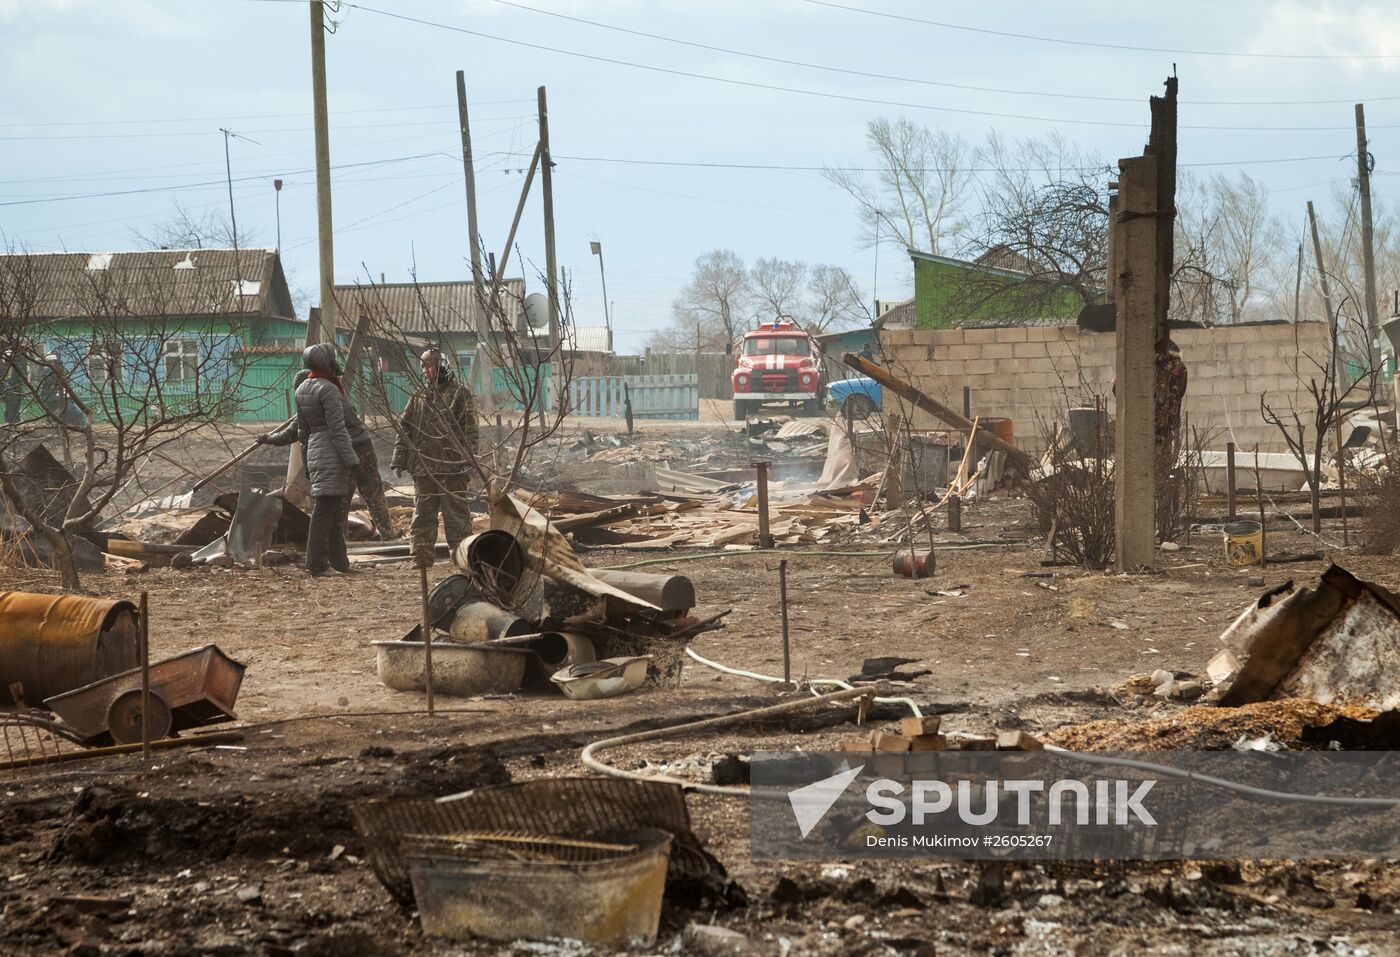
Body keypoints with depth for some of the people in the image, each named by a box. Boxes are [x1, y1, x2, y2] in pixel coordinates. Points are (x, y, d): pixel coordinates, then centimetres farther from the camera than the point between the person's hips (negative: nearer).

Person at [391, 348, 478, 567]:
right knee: (422, 514, 5)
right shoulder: (419, 396, 15)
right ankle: (422, 556, 9)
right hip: (423, 466, 5)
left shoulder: (458, 393, 0)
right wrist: (398, 461, 9)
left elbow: (469, 429, -6)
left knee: (456, 513, -1)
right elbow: (404, 429, 16)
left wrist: (468, 460, -15)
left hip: (451, 467, -5)